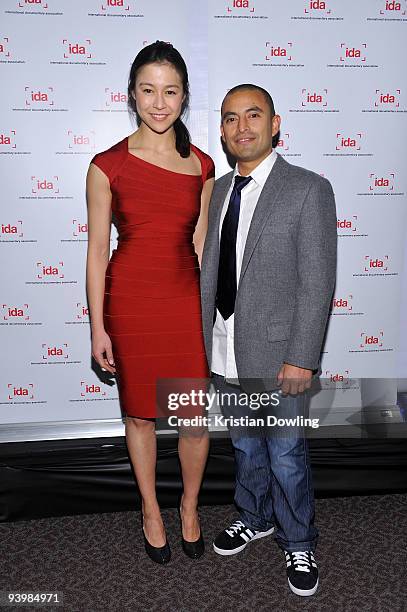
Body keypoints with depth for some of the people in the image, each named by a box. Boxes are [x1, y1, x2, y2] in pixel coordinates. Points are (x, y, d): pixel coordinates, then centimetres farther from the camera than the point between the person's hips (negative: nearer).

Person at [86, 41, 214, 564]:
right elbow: (97, 251, -2)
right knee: (140, 414, 13)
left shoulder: (201, 165, 4)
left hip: (187, 297, 2)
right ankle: (151, 510, 38)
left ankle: (189, 507, 35)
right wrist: (98, 329, -3)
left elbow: (201, 243, 9)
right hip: (130, 301, -2)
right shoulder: (108, 166, -4)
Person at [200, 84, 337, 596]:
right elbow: (210, 268, 9)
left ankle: (297, 542, 35)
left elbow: (317, 282, -13)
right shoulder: (218, 190, 8)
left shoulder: (309, 189, -9)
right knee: (245, 445, 22)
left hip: (276, 354, -5)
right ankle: (256, 518, 46)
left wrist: (301, 358, -16)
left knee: (285, 455, 9)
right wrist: (204, 337, 8)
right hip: (224, 352, 5)